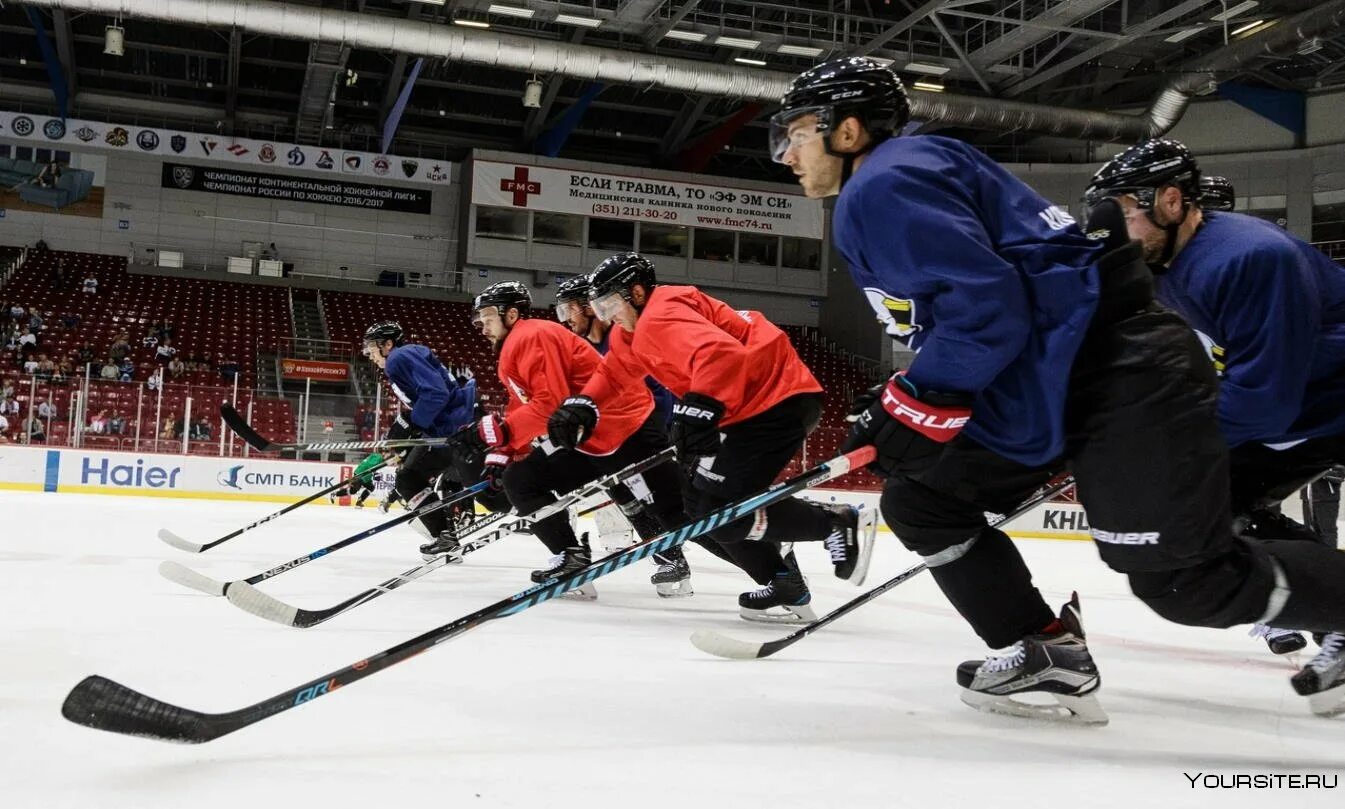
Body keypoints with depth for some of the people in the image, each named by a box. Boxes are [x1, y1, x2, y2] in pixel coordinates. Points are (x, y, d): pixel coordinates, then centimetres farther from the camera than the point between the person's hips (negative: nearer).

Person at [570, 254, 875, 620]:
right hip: (750, 406, 11)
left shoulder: (662, 315, -17)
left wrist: (698, 413, -39)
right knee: (699, 507, 8)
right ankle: (785, 586, 10)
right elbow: (615, 370, 30)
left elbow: (721, 353, -34)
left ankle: (840, 524, -4)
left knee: (718, 512, -15)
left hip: (780, 400, -11)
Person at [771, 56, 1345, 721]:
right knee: (917, 501, 8)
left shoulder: (884, 184, -12)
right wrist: (898, 404, 18)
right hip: (1039, 391, 11)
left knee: (1189, 581, -8)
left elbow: (986, 302, -22)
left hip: (1121, 371, -11)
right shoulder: (872, 203, 21)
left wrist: (916, 407, -15)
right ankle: (1043, 654, 10)